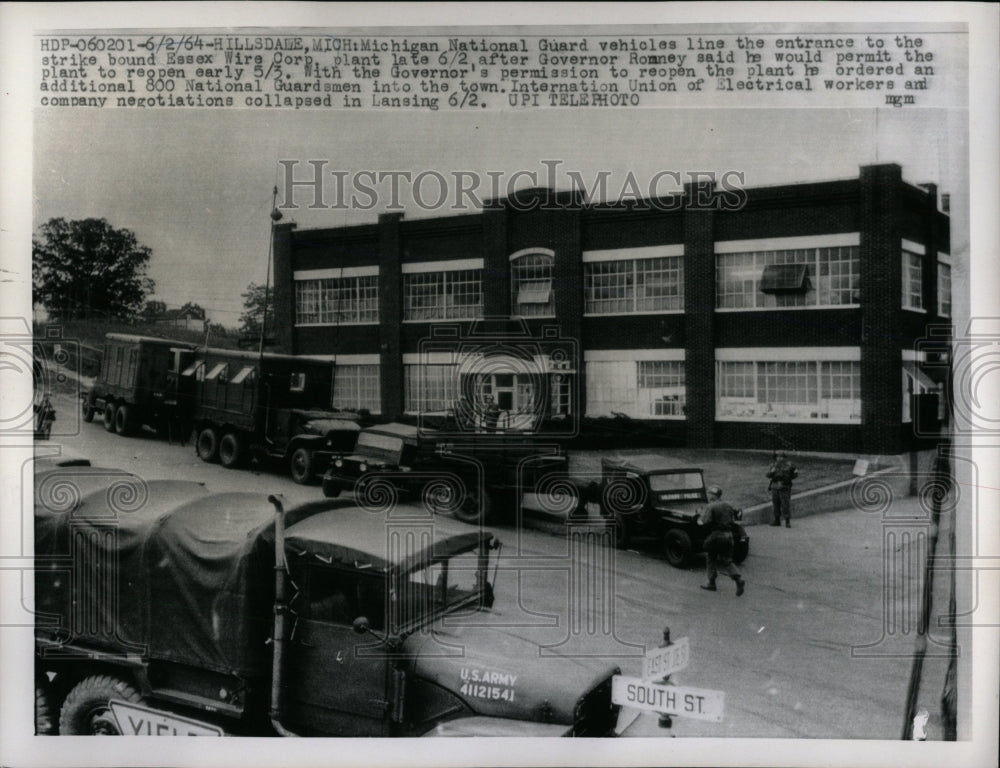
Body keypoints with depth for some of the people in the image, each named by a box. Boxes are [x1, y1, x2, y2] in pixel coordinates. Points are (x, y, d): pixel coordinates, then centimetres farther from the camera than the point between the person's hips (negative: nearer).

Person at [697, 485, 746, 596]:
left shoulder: (711, 507, -11)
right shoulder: (727, 506, 11)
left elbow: (702, 522, -16)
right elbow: (733, 520, 18)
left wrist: (701, 514, 4)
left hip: (716, 536, -6)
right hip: (728, 536, 6)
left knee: (710, 559, 13)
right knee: (726, 561, 11)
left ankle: (711, 583, 19)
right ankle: (739, 578, -10)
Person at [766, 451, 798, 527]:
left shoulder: (789, 465, -2)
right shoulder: (774, 465, 7)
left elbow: (793, 476, 8)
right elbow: (768, 475, -2)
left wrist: (795, 472, -9)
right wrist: (772, 471, -17)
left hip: (785, 488, -4)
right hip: (775, 488, 4)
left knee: (786, 504, -6)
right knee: (776, 504, 10)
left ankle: (788, 522, 1)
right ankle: (777, 520, 22)